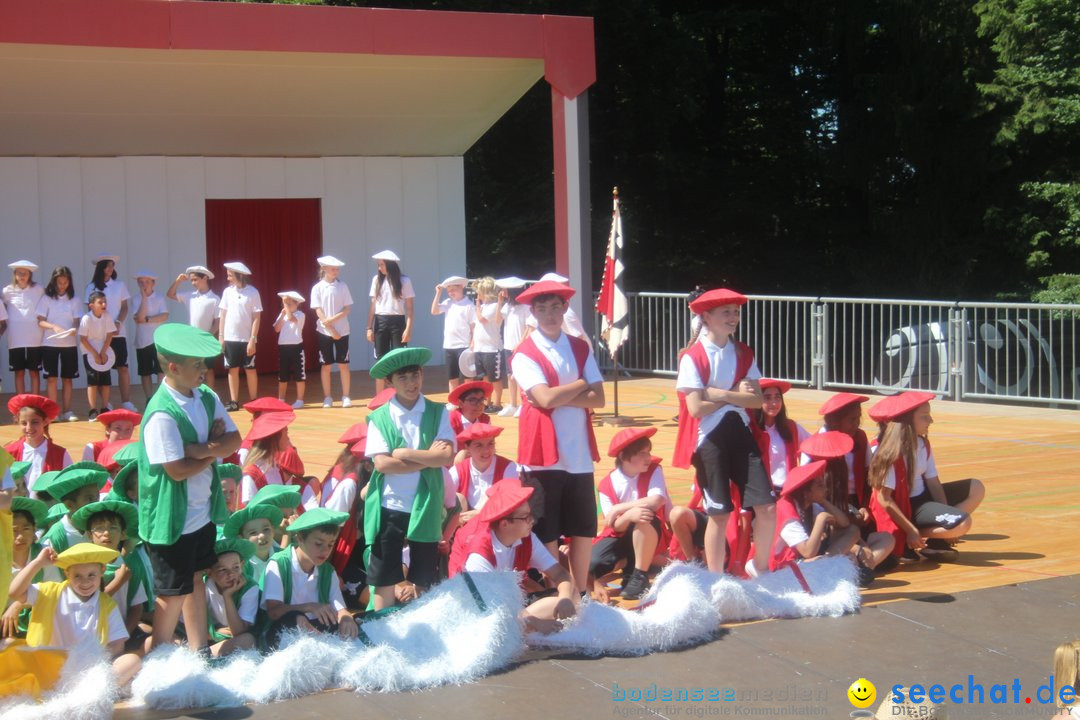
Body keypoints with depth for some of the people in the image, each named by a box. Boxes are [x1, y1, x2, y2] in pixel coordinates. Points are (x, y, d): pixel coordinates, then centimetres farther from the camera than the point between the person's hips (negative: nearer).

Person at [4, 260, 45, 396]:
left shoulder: (39, 290, 0)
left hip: (34, 339, -1)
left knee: (34, 372, 4)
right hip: (15, 340, 1)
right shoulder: (8, 291, 3)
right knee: (19, 372, 5)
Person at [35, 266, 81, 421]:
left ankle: (66, 411, 10)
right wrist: (54, 327, -21)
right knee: (51, 378, -2)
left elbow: (77, 320, 3)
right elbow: (40, 321, -2)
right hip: (50, 343, -1)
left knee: (67, 378, 5)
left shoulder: (74, 300, 5)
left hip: (69, 344, 1)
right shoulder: (46, 299, 1)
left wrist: (74, 329, -20)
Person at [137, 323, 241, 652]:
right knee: (174, 593, 3)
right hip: (172, 518, -7)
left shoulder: (207, 397, 0)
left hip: (203, 511, 7)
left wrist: (202, 450, -21)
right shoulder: (162, 414, -24)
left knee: (196, 581, 19)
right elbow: (177, 470, -24)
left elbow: (234, 439, -2)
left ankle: (199, 652, 31)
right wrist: (215, 452, -11)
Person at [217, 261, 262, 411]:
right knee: (233, 369, 5)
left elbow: (257, 317, -7)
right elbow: (223, 314, 8)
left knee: (250, 370, 3)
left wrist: (252, 339, -12)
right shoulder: (228, 291, 4)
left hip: (247, 339, -3)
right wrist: (220, 336, 3)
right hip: (230, 338, 3)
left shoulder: (252, 292, -6)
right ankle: (234, 402, 10)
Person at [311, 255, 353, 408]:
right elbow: (318, 311, -5)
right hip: (325, 332, -1)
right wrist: (331, 330, -11)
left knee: (343, 364, 1)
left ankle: (345, 396, 7)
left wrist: (333, 319, -15)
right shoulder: (318, 288, -1)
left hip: (342, 331, 1)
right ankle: (327, 397, 11)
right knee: (326, 365, 4)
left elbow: (347, 308, 0)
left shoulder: (342, 286, 3)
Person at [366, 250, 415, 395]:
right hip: (380, 322, 3)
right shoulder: (377, 280, 7)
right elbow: (373, 305, 9)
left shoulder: (404, 281, -3)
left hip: (397, 322, -3)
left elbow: (409, 307, -3)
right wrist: (369, 327, 4)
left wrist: (409, 328, -11)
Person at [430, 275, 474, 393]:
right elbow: (434, 311, -2)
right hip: (448, 346, 6)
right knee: (452, 378, 12)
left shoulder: (469, 305, -6)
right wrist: (438, 293, -2)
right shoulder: (448, 303, 9)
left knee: (467, 377, 0)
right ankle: (453, 401, 20)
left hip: (463, 346, -6)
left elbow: (474, 327, -6)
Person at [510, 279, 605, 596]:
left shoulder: (581, 349, 9)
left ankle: (580, 593, 22)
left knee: (584, 528, 9)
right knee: (546, 532, 2)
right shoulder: (525, 354, -4)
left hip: (579, 453, 4)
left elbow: (599, 398, -1)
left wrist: (559, 397, -13)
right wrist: (582, 385, -4)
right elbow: (546, 398, -18)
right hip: (544, 452, -4)